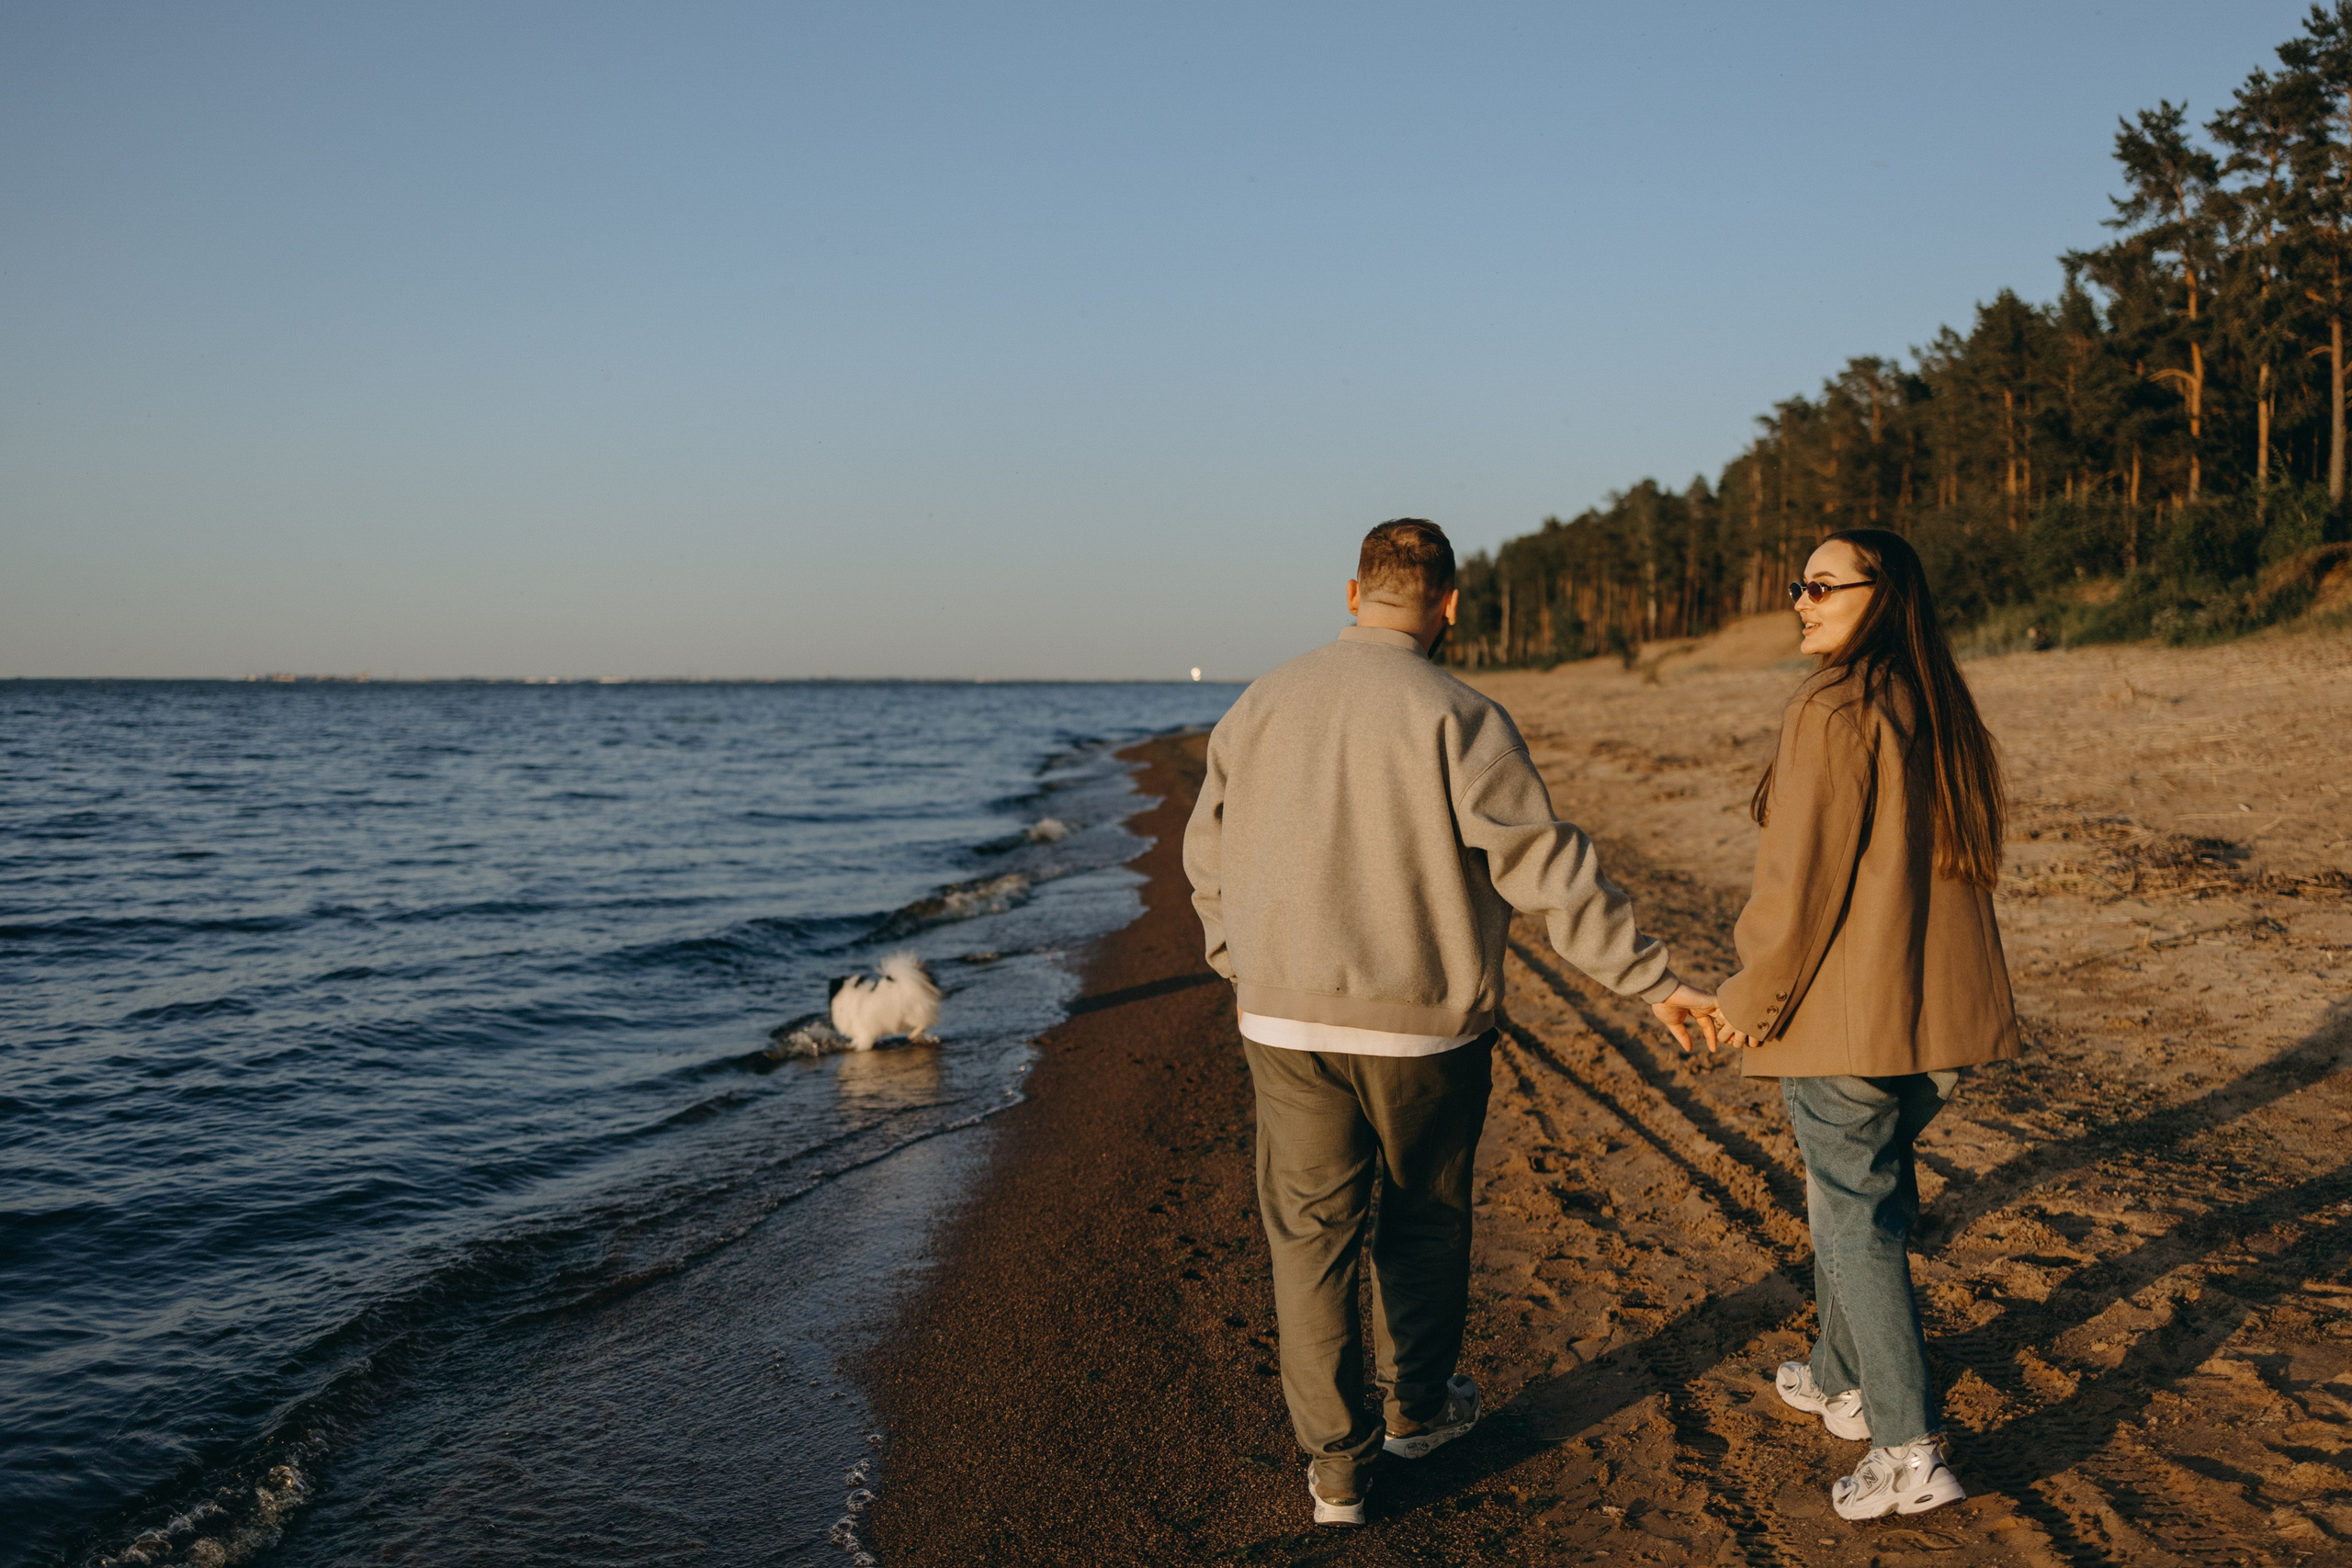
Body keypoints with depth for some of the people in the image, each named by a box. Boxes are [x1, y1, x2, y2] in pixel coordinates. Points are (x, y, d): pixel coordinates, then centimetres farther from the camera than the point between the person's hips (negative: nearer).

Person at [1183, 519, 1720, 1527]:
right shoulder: (1456, 717, -12)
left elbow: (1208, 864, 12)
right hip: (1423, 1028, -2)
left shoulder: (1258, 707, 3)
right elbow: (1549, 868, -14)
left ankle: (1334, 1462, 16)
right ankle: (1416, 1406, 36)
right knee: (1424, 1219, 19)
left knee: (1310, 1235, 11)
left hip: (1286, 1023, 3)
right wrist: (1653, 981, -7)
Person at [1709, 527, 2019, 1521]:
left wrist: (1750, 997, -8)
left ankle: (1910, 1451, 4)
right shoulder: (1945, 712, 8)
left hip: (1846, 1009, -8)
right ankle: (1842, 1381, 36)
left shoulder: (1834, 711, -18)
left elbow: (1802, 878, -18)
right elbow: (1959, 861, 14)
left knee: (1857, 1220, 1)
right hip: (1942, 1010, 8)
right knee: (1869, 1193, 22)